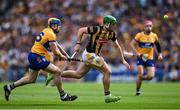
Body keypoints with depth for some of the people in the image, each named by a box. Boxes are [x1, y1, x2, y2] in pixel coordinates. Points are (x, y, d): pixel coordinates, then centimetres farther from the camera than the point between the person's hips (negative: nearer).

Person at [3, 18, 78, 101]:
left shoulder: (46, 31, 15)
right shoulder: (51, 34, -14)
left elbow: (57, 45, 24)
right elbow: (55, 52, -16)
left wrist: (66, 55, 20)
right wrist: (62, 57, 2)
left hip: (33, 56, 10)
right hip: (37, 57, -10)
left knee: (31, 79, 17)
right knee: (57, 72, -10)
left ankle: (9, 87, 21)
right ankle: (63, 95, -5)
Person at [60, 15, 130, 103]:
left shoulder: (111, 34, 2)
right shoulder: (96, 29, -19)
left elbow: (117, 46, 13)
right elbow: (81, 30, -10)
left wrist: (123, 60, 11)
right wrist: (78, 44, -14)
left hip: (95, 55, 8)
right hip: (90, 55, -8)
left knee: (77, 74, 12)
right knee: (107, 72, -9)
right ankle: (107, 96, -1)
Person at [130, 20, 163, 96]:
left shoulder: (154, 36, 2)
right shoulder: (139, 35, -7)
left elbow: (157, 45, 19)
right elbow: (132, 44, -8)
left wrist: (160, 54, 10)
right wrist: (136, 52, -22)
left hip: (150, 58, 3)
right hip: (141, 58, -3)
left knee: (150, 76, -10)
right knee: (140, 74, -17)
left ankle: (141, 78, 23)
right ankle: (137, 90, 2)